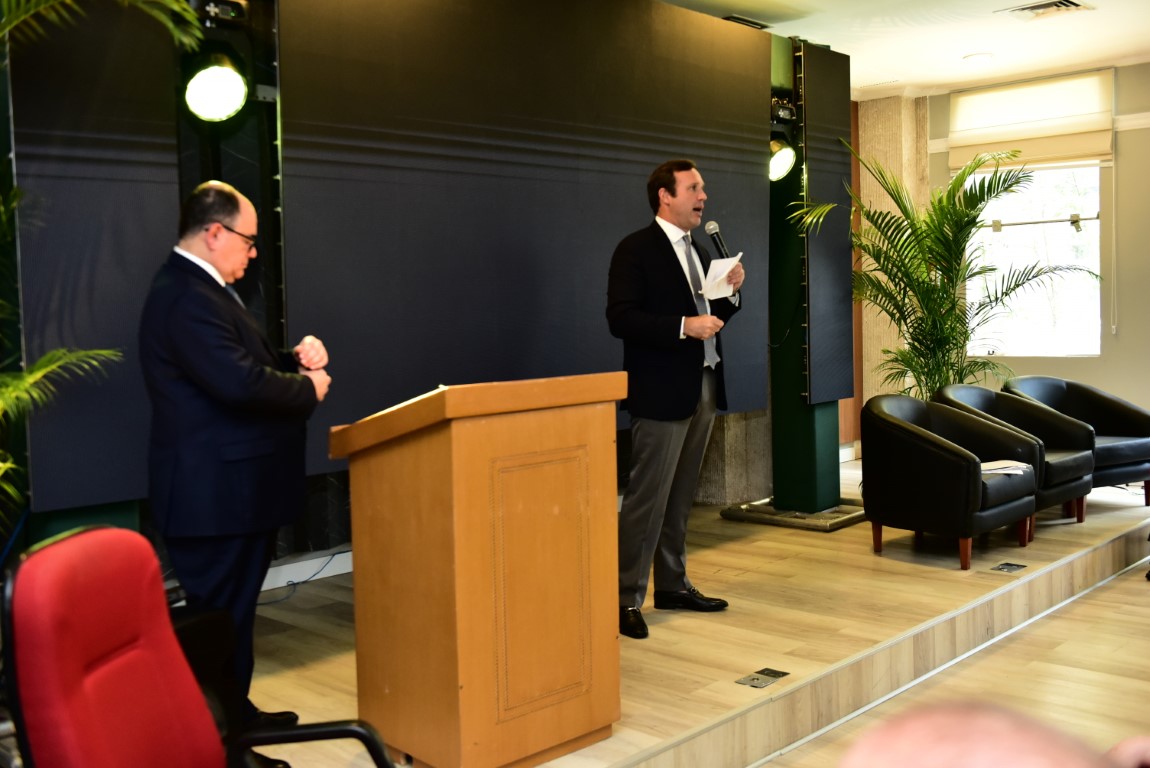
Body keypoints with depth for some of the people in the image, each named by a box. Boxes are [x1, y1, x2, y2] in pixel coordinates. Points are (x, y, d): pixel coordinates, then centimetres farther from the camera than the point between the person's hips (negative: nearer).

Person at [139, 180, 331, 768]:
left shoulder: (202, 289, 15)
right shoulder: (187, 297, -21)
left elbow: (247, 364, 19)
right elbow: (240, 384, -30)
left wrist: (296, 357, 0)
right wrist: (308, 387, -14)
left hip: (230, 491, 12)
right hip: (216, 494, -11)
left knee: (233, 610, 23)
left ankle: (233, 713, 38)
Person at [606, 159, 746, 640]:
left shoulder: (698, 251, 17)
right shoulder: (636, 250, -8)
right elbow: (621, 319, -17)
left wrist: (730, 293, 4)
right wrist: (684, 326, -23)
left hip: (704, 386, 8)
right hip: (662, 390, -8)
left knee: (680, 496, 13)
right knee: (648, 496, -7)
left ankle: (672, 584, 22)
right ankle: (626, 598, 1)